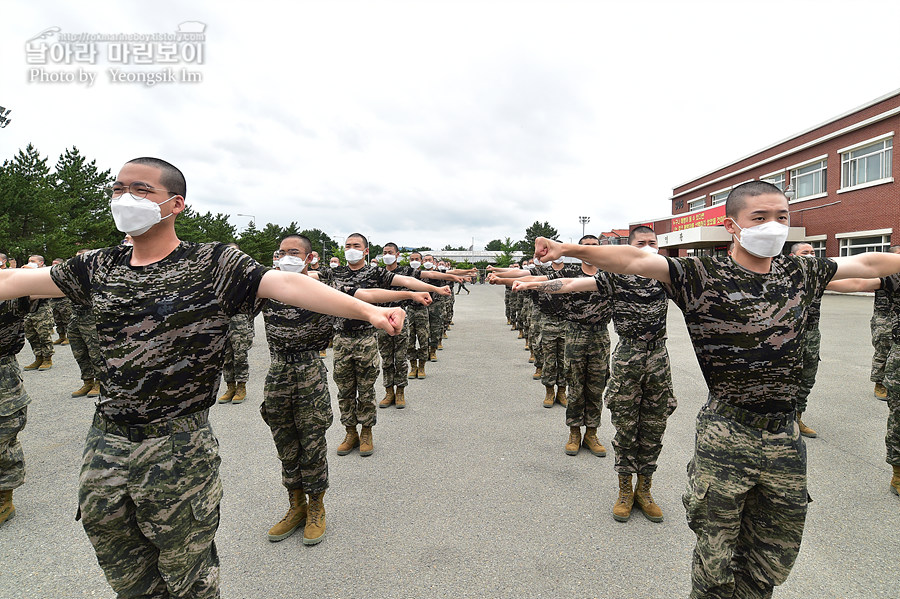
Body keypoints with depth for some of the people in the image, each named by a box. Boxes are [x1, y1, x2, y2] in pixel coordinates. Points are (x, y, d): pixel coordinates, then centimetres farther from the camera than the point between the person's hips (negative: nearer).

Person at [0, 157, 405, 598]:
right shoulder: (98, 267, 5)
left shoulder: (214, 265, -12)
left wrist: (367, 310, -37)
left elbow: (286, 284, -25)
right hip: (105, 447, 5)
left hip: (178, 450, -5)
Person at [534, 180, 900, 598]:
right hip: (726, 441, -5)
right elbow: (634, 260, -24)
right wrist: (568, 248, -36)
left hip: (785, 438, 5)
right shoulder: (704, 276, -11)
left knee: (772, 564, 21)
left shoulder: (798, 274, 6)